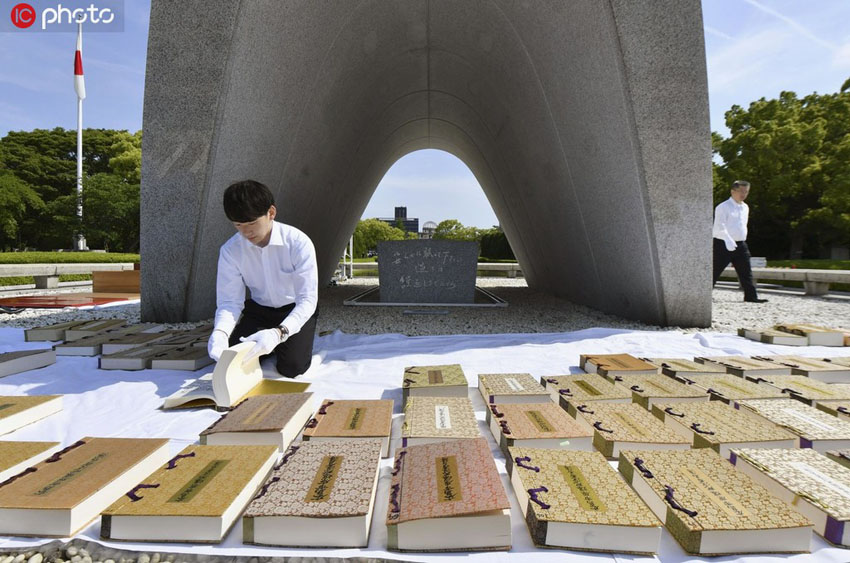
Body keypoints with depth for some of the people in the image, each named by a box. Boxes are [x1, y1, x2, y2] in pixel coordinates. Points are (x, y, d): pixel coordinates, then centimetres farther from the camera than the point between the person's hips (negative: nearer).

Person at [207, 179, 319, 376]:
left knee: (291, 367, -20)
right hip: (258, 310, 3)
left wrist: (278, 333, -46)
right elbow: (229, 300, -15)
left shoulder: (298, 243, -27)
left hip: (295, 311, -3)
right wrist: (220, 332, -38)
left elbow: (308, 299, -30)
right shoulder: (230, 250, -17)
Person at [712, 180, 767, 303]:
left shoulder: (745, 207, 15)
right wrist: (728, 240, -32)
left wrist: (741, 241, 20)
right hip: (723, 245, -7)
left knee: (746, 272, 6)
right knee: (714, 271, -4)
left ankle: (751, 296, 10)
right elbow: (719, 226, -20)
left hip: (740, 245, 7)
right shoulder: (723, 207, -9)